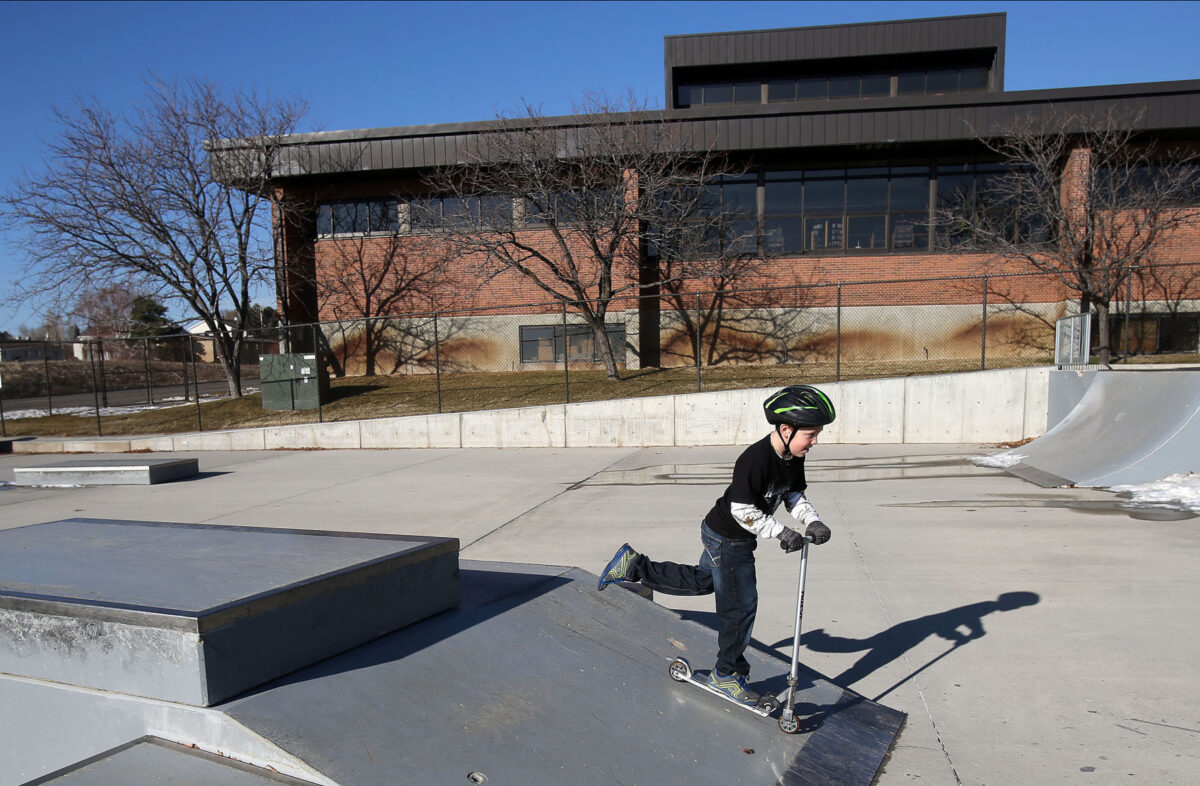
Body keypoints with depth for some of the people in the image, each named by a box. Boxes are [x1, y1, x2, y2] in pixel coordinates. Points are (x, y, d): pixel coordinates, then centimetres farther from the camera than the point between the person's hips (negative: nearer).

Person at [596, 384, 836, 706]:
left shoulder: (793, 459, -4)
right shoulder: (756, 459, -32)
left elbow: (795, 496, 8)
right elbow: (742, 510, -30)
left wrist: (812, 522, -9)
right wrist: (781, 532, -29)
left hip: (736, 538, 9)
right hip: (727, 538, -9)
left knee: (702, 581, 24)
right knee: (740, 605, 1)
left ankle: (634, 565, 29)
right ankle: (726, 673, 21)